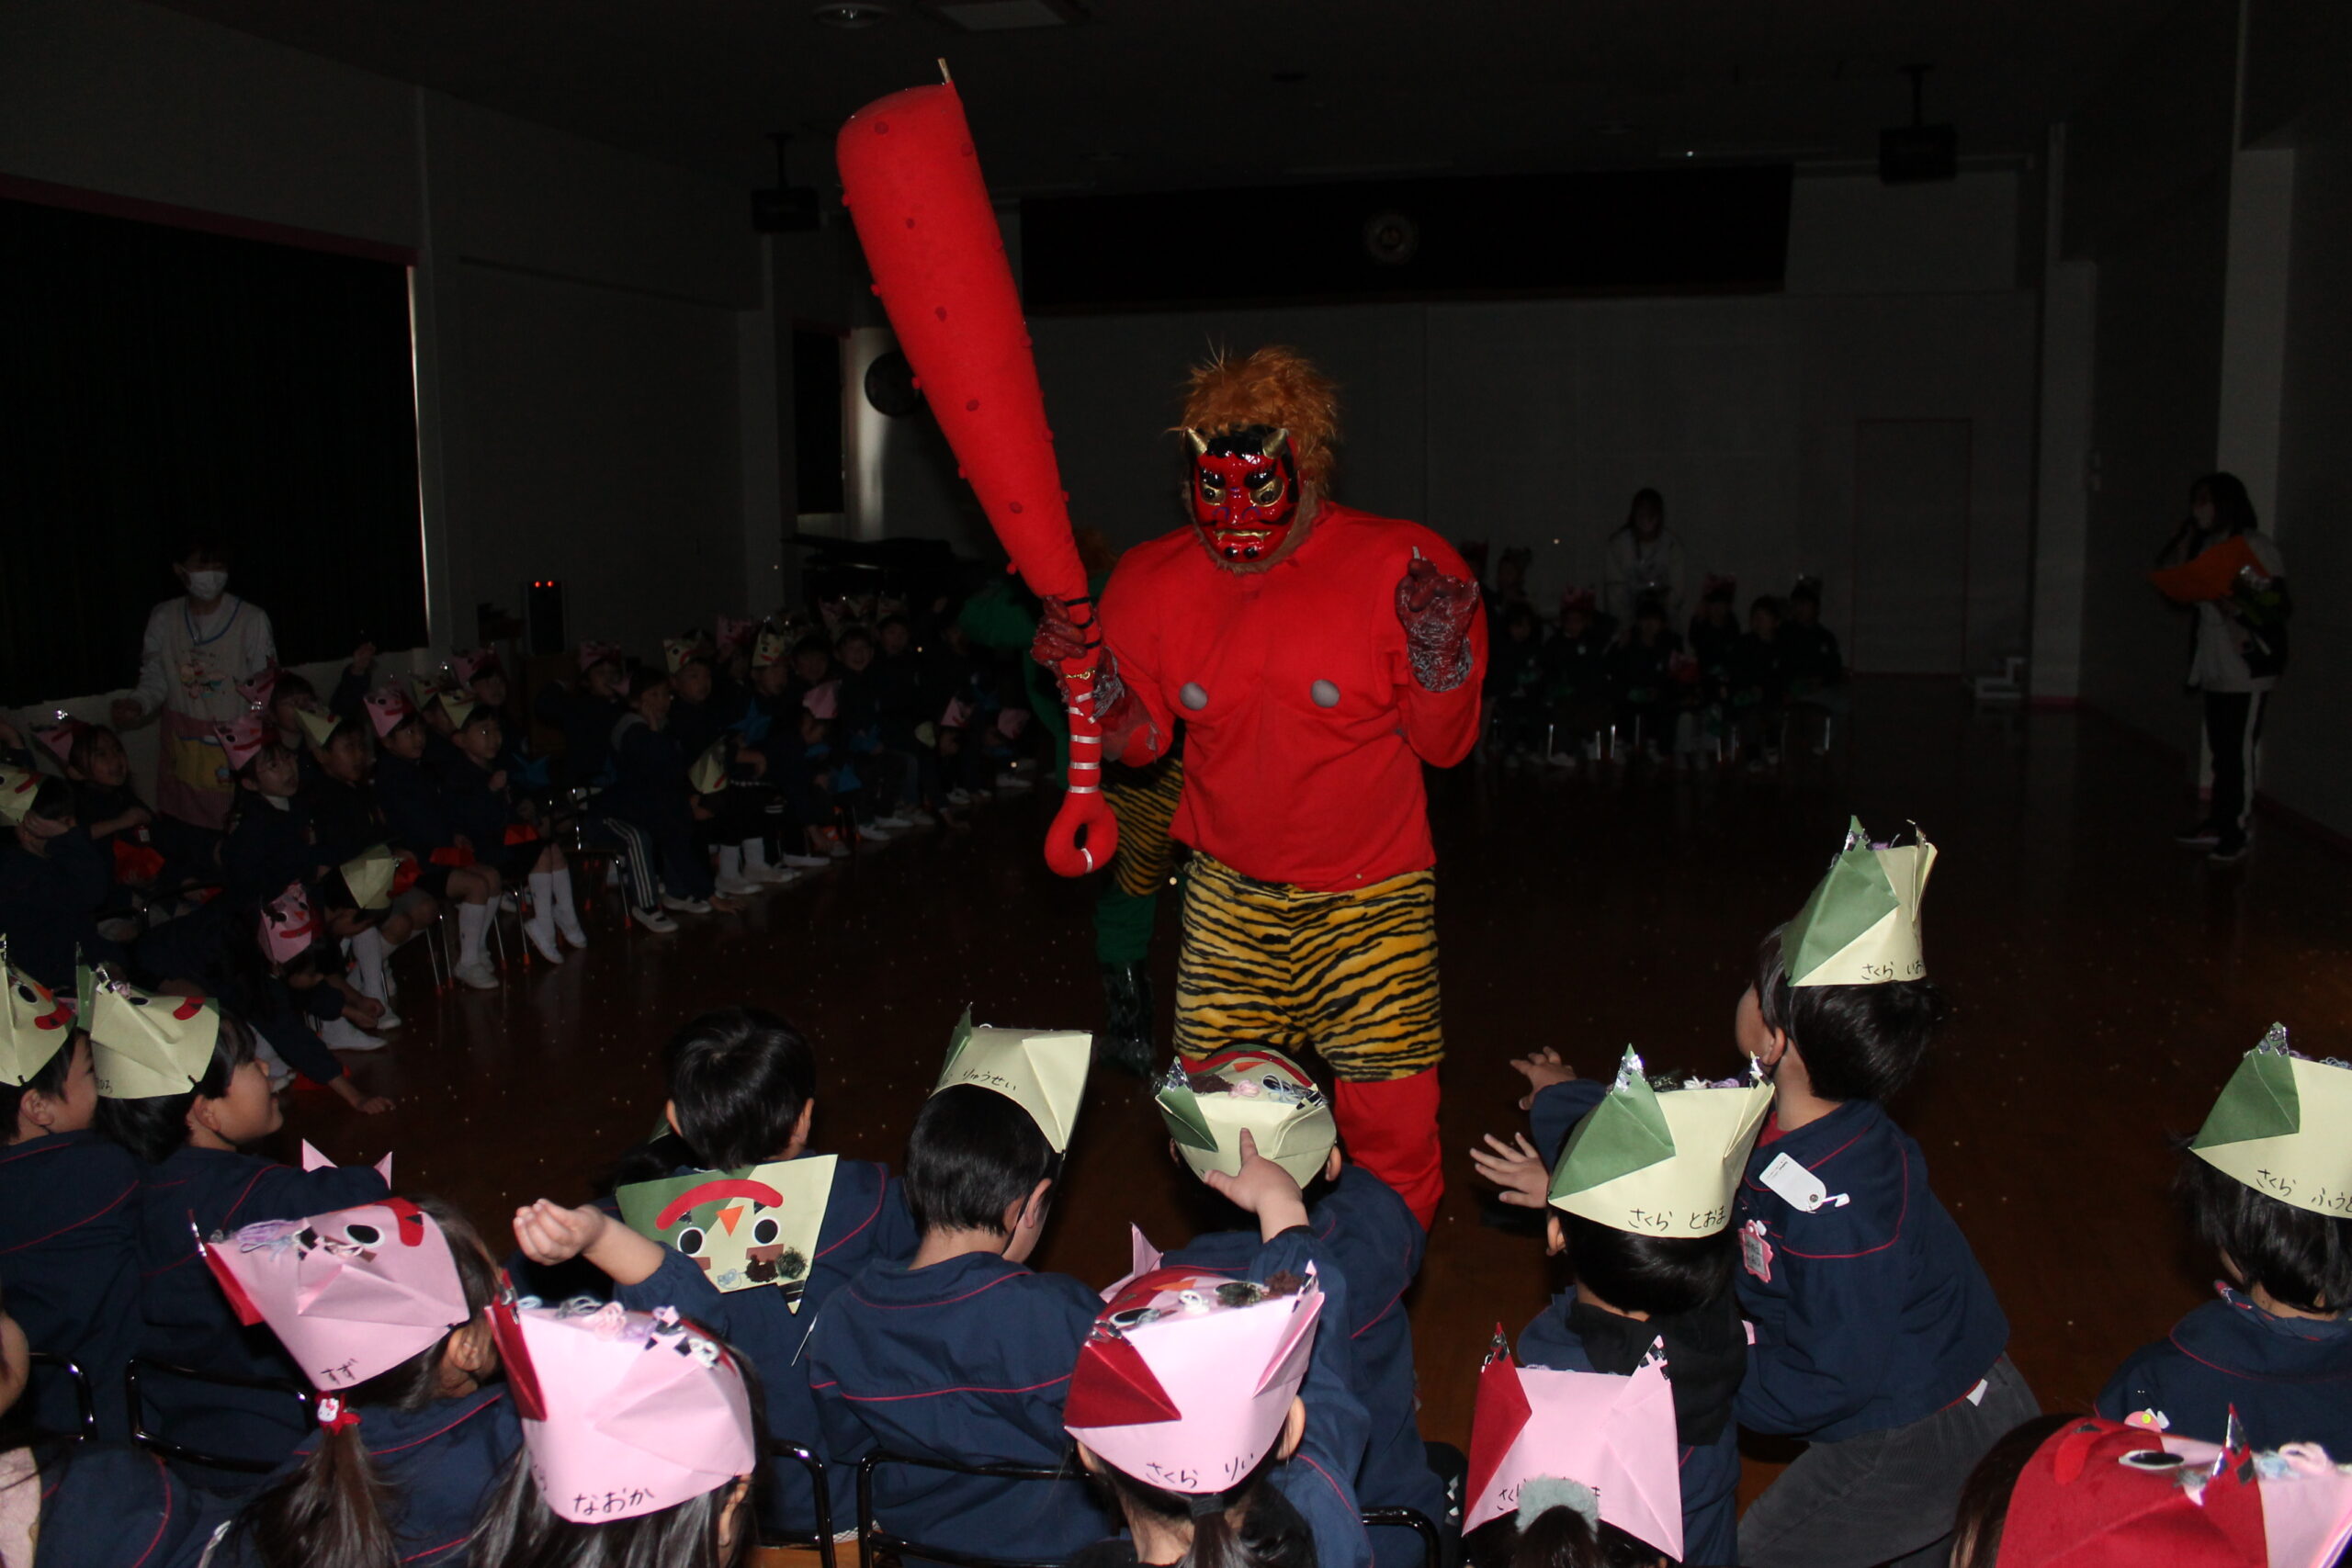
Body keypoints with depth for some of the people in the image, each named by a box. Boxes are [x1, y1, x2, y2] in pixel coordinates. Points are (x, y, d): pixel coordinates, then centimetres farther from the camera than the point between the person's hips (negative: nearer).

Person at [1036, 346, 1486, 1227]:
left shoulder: (1396, 567, -13)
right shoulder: (1153, 583, -3)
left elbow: (1441, 746, -7)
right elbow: (1139, 740, 7)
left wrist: (1439, 658, -26)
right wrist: (1091, 684, -12)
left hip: (1368, 895, -2)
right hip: (1228, 891, 3)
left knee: (1392, 1131, -1)